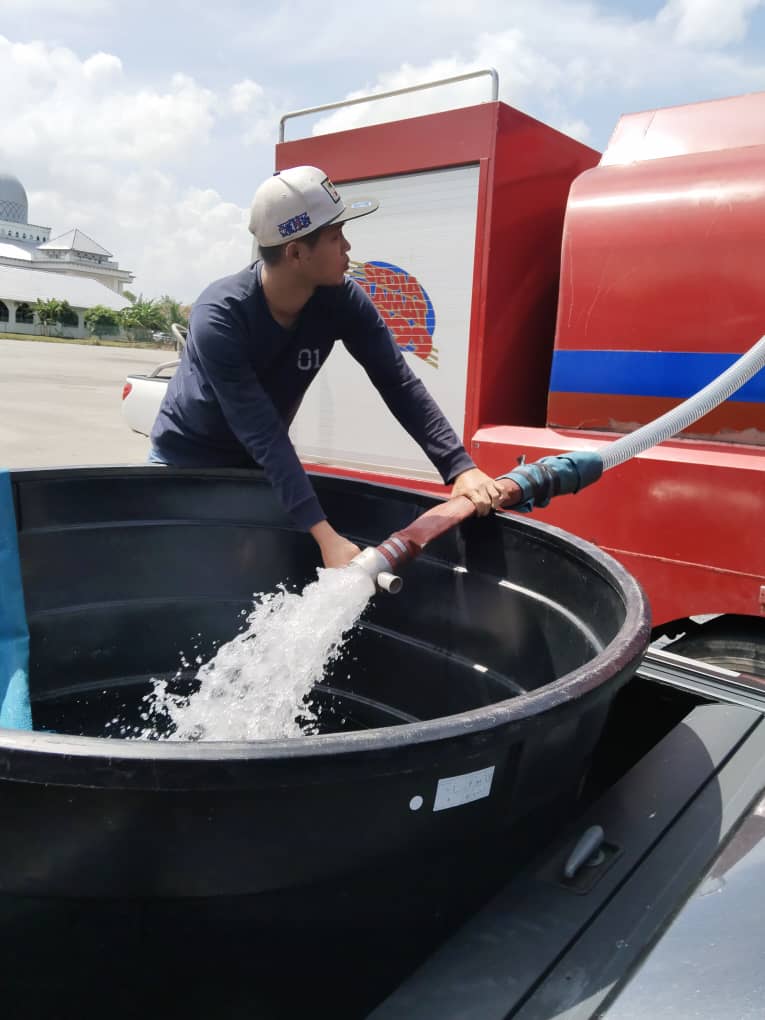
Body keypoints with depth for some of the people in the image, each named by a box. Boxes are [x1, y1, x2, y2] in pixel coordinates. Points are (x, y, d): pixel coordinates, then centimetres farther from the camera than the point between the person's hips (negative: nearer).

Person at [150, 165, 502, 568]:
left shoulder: (342, 300, -20)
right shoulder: (219, 317, -33)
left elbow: (399, 385, -18)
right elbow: (263, 435, -37)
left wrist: (460, 467, -30)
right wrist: (325, 535, -43)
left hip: (259, 470, 4)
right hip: (186, 462, -3)